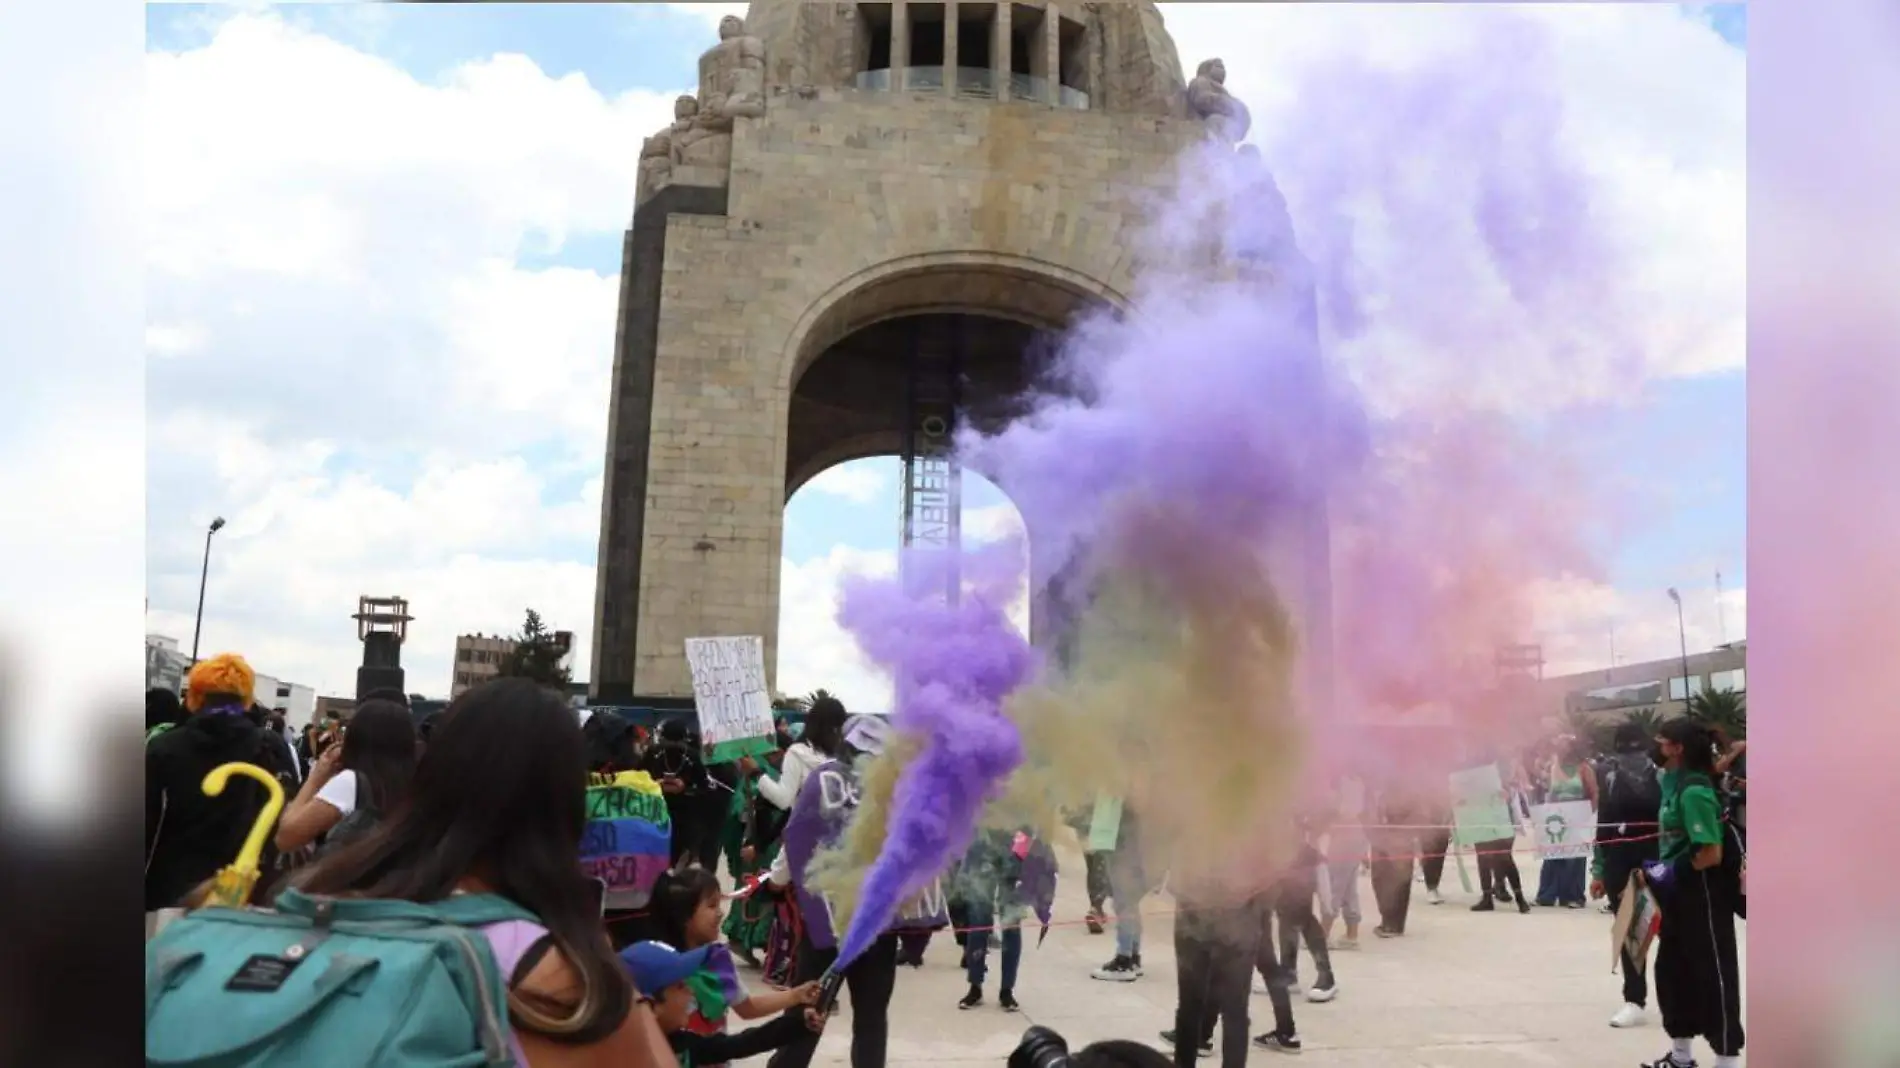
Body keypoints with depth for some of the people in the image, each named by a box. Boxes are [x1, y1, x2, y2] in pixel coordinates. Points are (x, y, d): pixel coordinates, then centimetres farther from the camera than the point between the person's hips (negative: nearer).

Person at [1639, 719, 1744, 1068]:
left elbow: (1711, 853, -23)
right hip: (1680, 897, 10)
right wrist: (1660, 871, 10)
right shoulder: (1675, 782, 8)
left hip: (1704, 896, -10)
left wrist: (1673, 873, -16)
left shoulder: (1694, 790, -21)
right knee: (1671, 969, 17)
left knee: (1714, 975, 1)